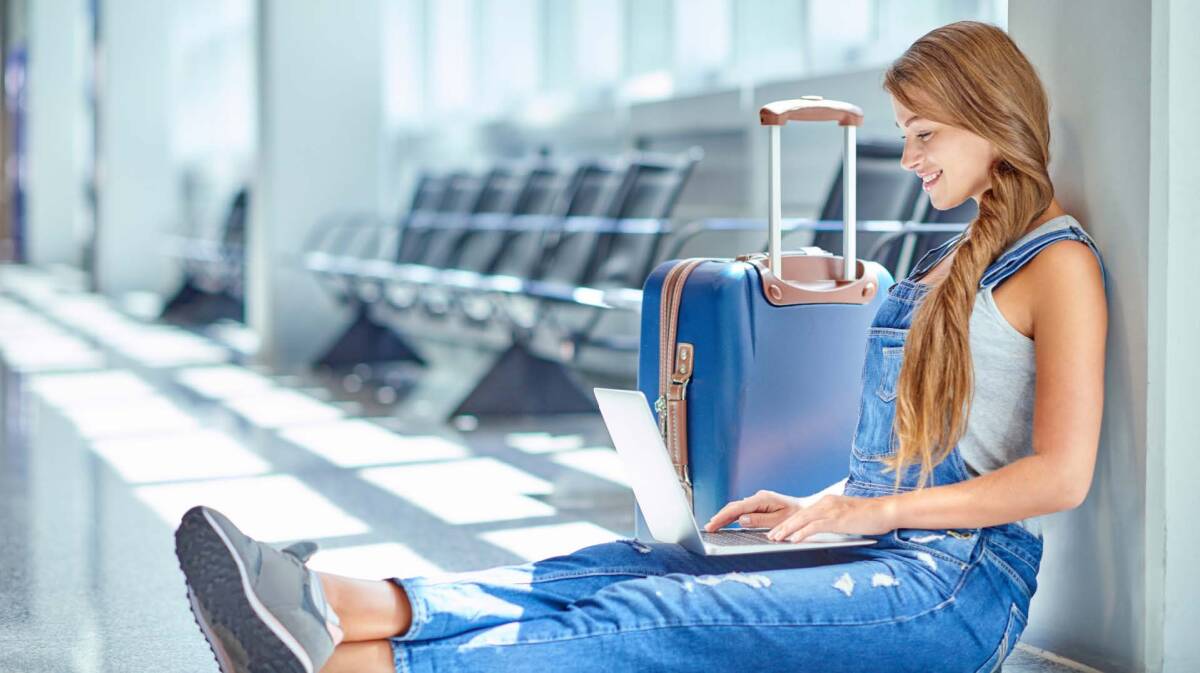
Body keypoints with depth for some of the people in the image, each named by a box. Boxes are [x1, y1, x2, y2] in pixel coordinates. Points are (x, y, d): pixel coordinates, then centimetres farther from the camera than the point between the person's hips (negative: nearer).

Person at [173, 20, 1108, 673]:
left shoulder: (1058, 262, -5)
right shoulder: (956, 259, 23)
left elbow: (1062, 476, -14)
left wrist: (874, 509, -17)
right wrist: (820, 510, 9)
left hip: (955, 587, -8)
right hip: (880, 563, 8)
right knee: (624, 569, -16)